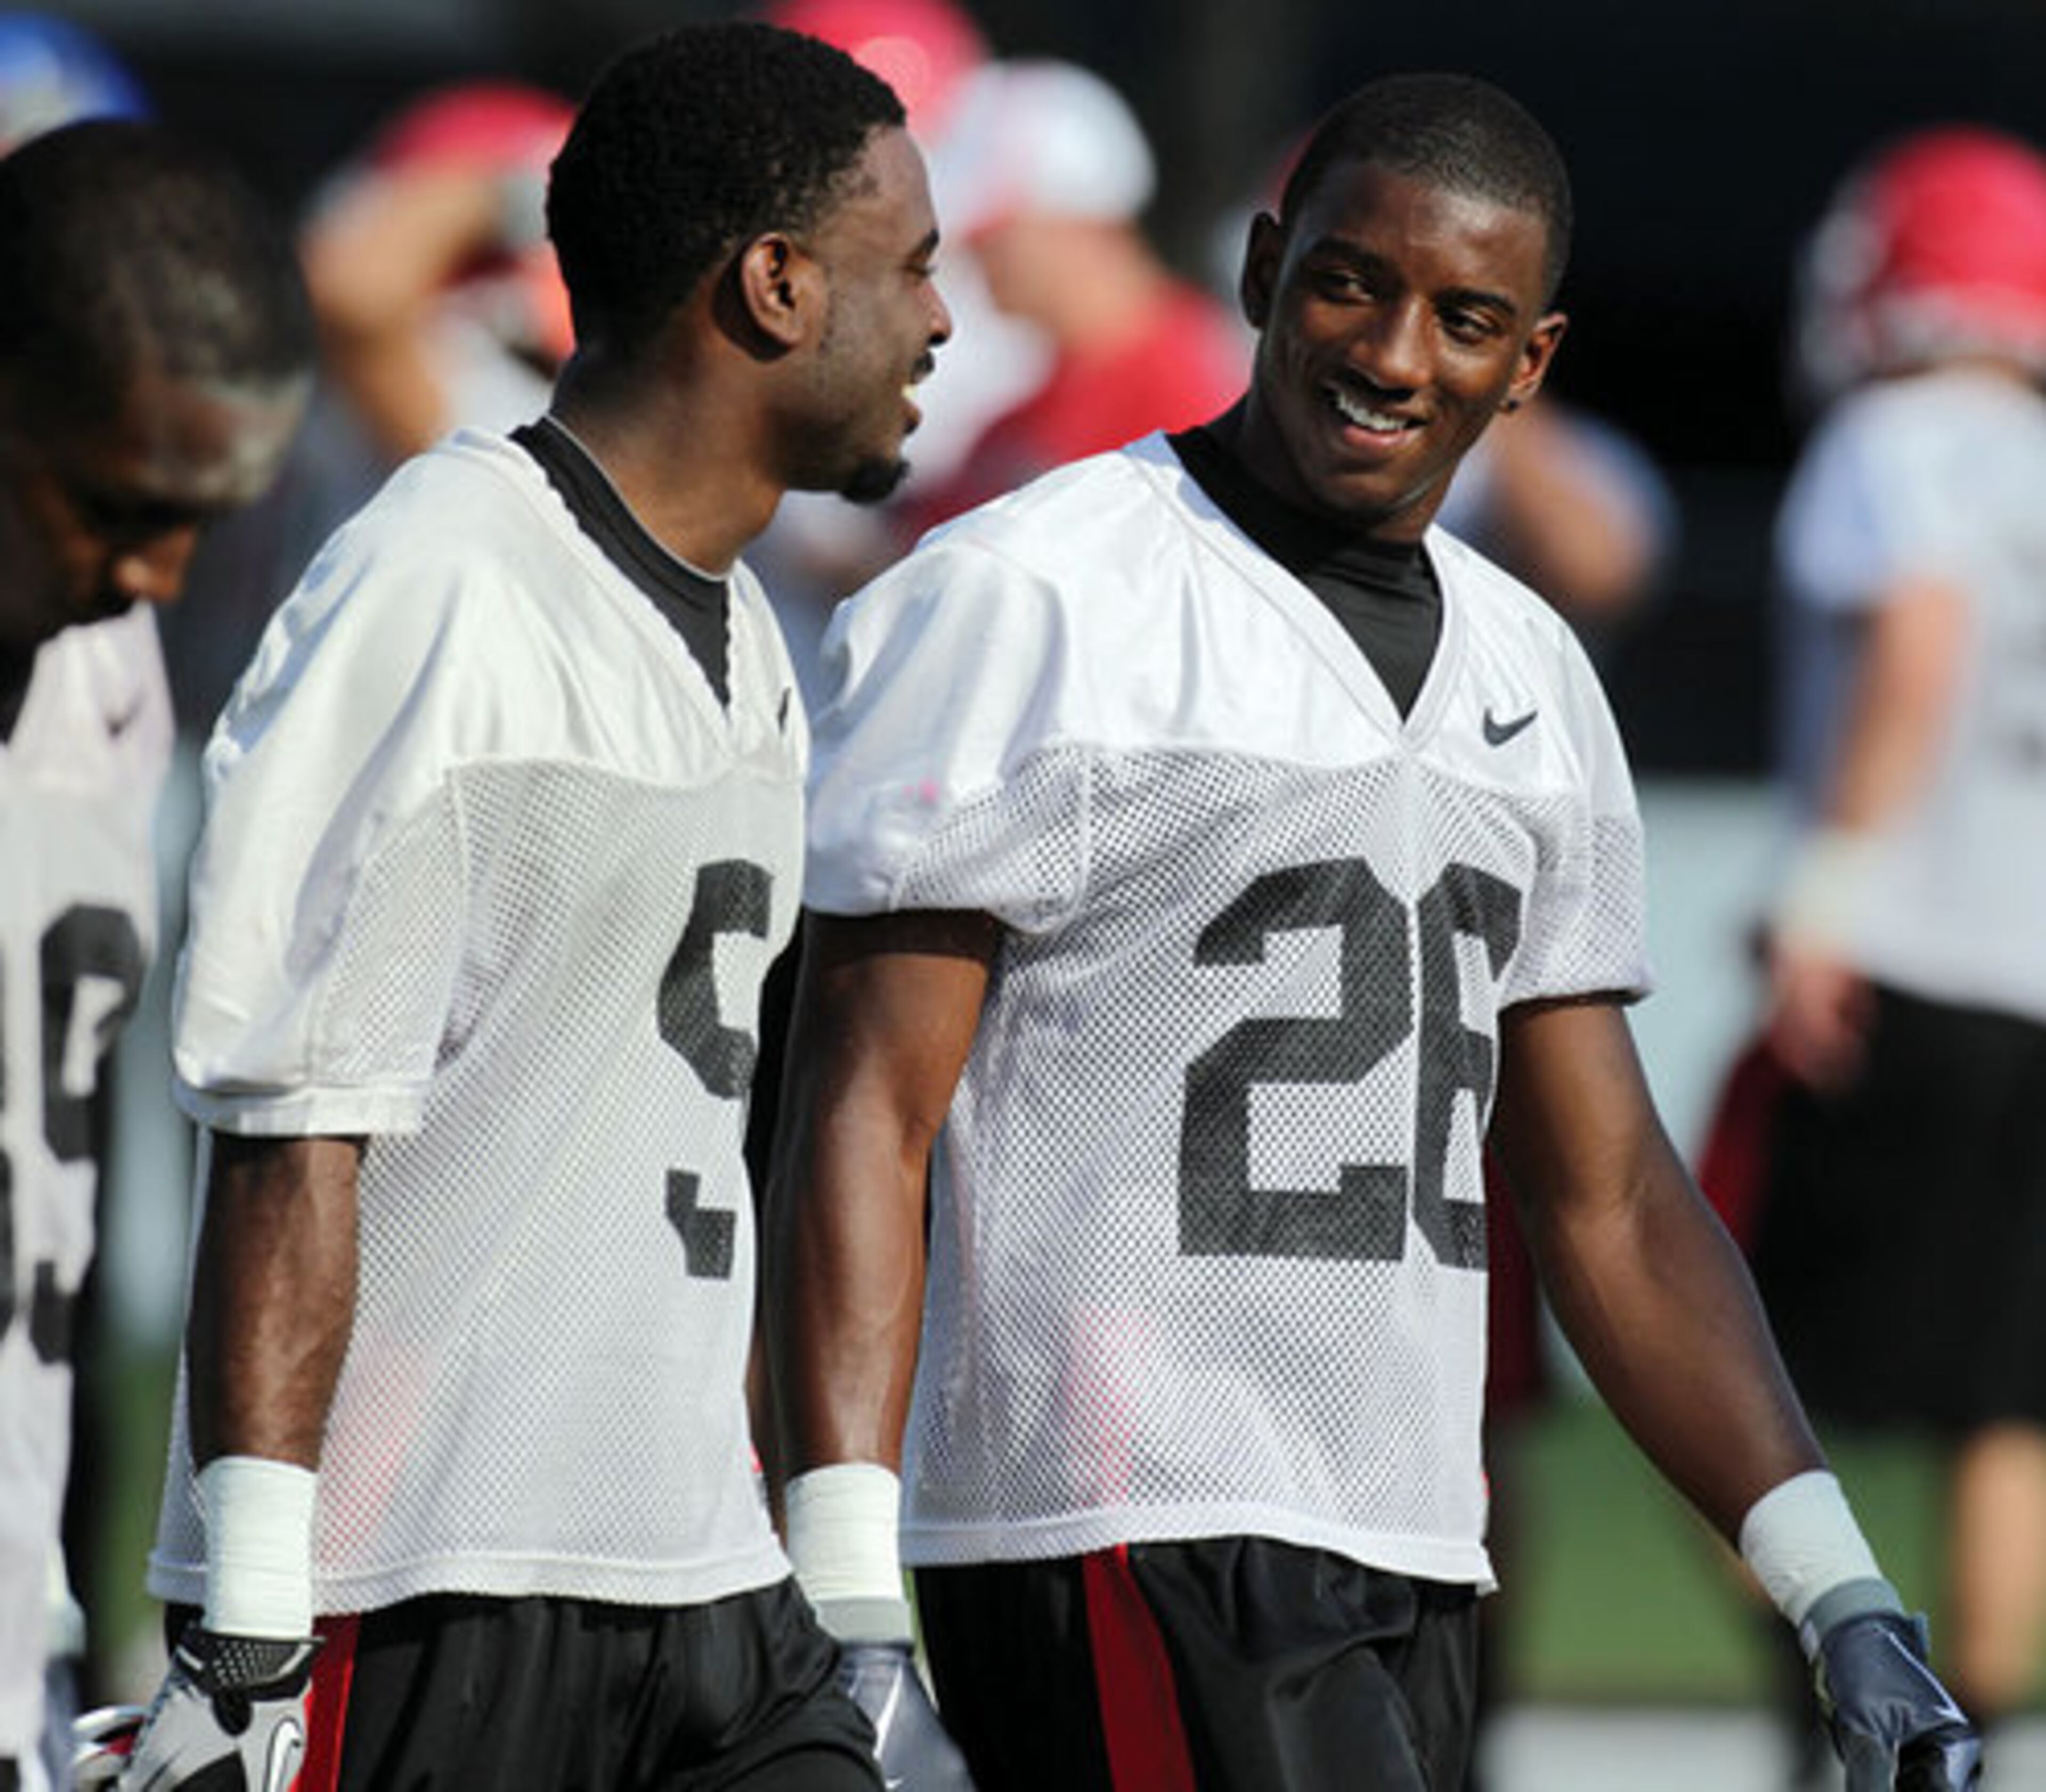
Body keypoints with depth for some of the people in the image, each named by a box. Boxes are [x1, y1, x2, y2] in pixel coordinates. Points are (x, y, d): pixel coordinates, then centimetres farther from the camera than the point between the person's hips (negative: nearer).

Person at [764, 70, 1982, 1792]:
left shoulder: (1528, 676, 16)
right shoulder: (1022, 607, -6)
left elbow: (1610, 1199, 19)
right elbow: (864, 1119, -10)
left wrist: (1840, 1598, 9)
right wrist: (845, 1617, -19)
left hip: (1406, 1573, 7)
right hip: (1127, 1570, -7)